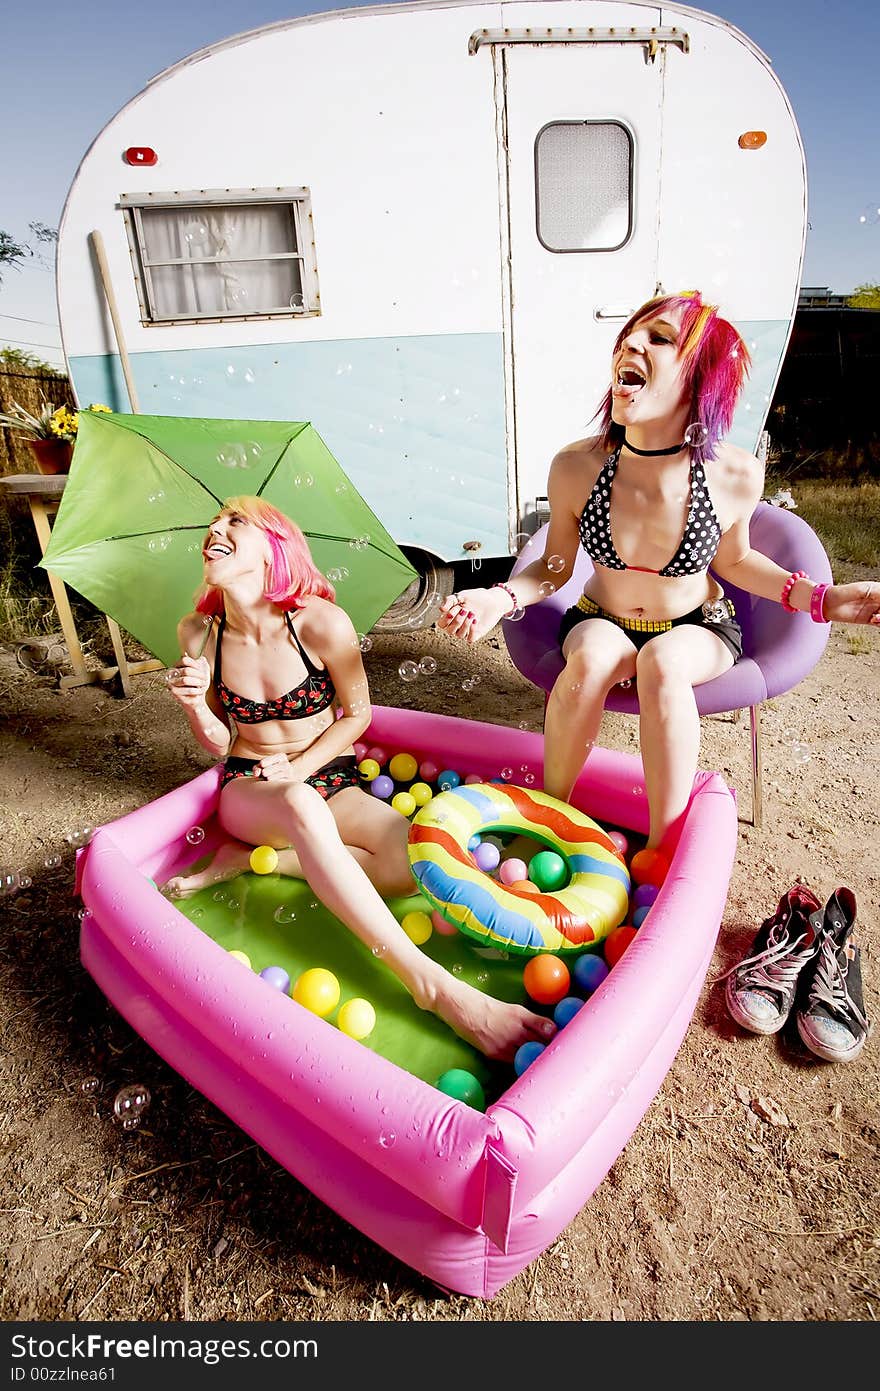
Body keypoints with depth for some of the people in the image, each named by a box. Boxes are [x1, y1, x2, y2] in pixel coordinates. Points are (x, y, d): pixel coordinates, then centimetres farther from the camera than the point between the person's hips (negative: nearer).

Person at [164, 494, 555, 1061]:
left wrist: (299, 767, -12)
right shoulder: (199, 633, -6)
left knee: (415, 863, -27)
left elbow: (356, 713, -2)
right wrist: (194, 706, -17)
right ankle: (431, 983, -39)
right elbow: (219, 742, 4)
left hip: (331, 781, 0)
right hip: (248, 791, 0)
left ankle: (253, 857, -12)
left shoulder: (321, 623, -15)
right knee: (301, 805, -38)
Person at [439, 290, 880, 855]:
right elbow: (555, 566, -3)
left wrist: (819, 598, -10)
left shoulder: (736, 475, -20)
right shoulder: (576, 467, -19)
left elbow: (733, 560, 1)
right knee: (592, 656, -35)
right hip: (603, 622, 1)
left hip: (699, 628, 0)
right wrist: (501, 598, -22)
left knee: (662, 663, -36)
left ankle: (664, 852, -24)